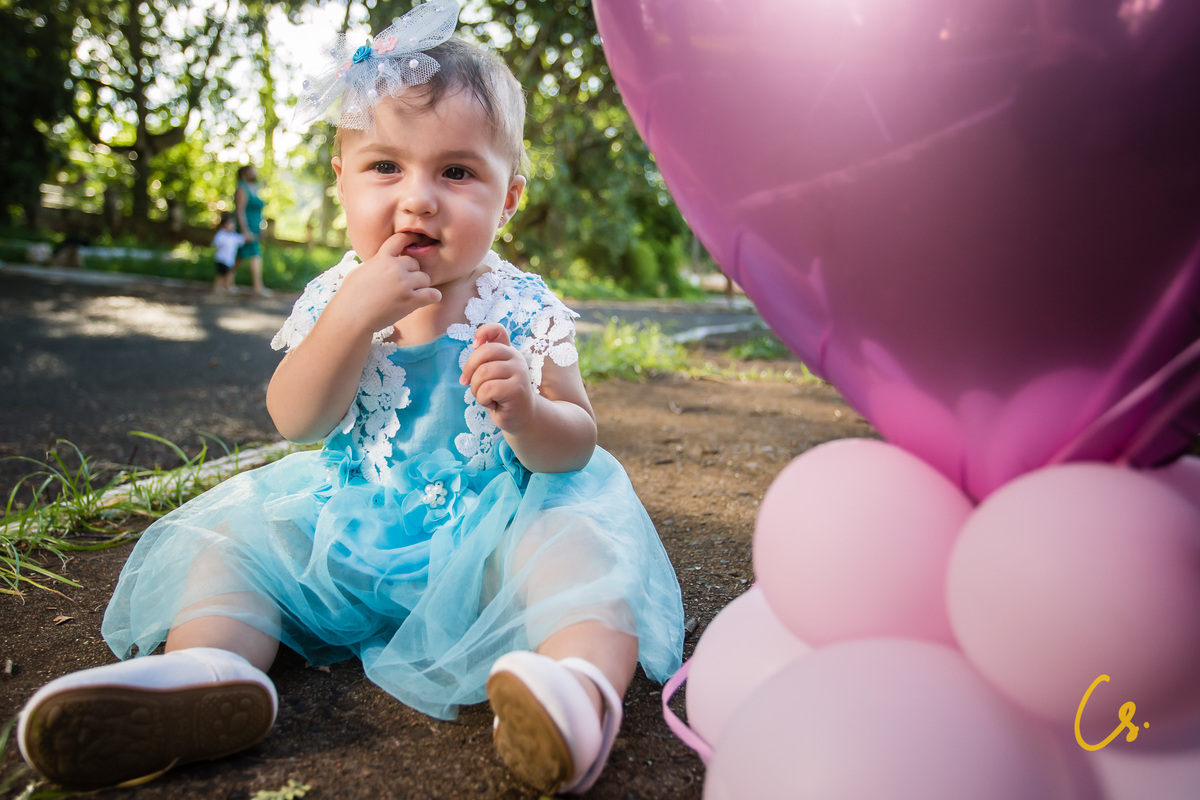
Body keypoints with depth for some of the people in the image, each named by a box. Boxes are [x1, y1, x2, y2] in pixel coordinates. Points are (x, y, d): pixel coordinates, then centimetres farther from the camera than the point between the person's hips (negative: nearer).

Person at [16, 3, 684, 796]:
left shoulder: (526, 311, -8)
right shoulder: (337, 297, -1)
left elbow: (577, 443, -8)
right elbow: (295, 420, -11)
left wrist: (525, 413, -32)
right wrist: (354, 317, -25)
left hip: (487, 532, -3)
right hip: (349, 527, 4)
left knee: (574, 537, -29)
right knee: (233, 533, -7)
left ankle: (584, 682, -48)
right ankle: (210, 666, -30)